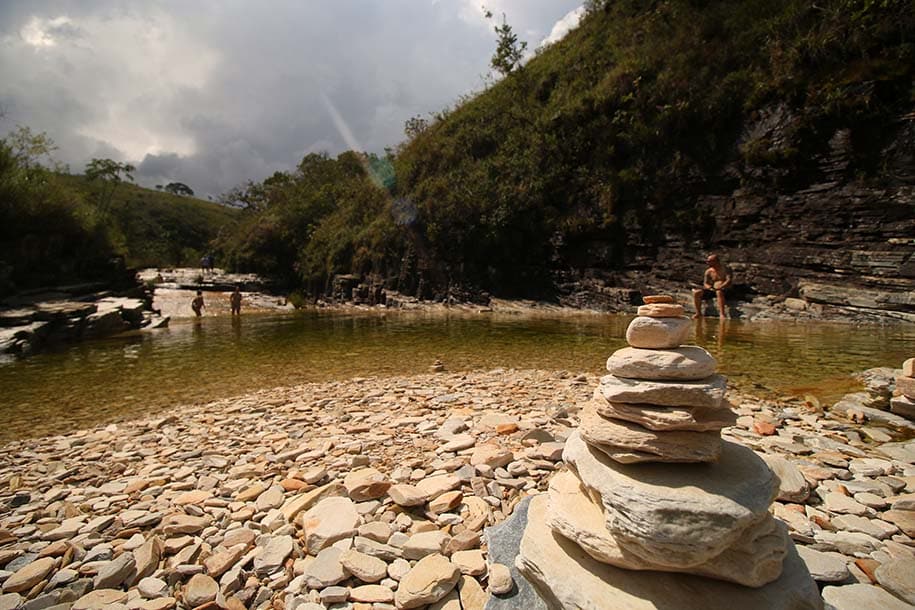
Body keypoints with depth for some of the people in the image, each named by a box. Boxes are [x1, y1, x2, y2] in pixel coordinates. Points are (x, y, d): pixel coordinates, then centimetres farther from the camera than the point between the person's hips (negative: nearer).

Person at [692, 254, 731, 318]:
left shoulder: (724, 269, -5)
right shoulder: (708, 271, 9)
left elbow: (729, 281, -19)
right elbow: (705, 283, 8)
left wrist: (719, 288, -33)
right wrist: (711, 287, -15)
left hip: (722, 290, -5)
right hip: (711, 291, 5)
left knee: (719, 292, -41)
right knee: (696, 292, -19)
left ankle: (722, 314, -37)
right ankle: (698, 313, -14)